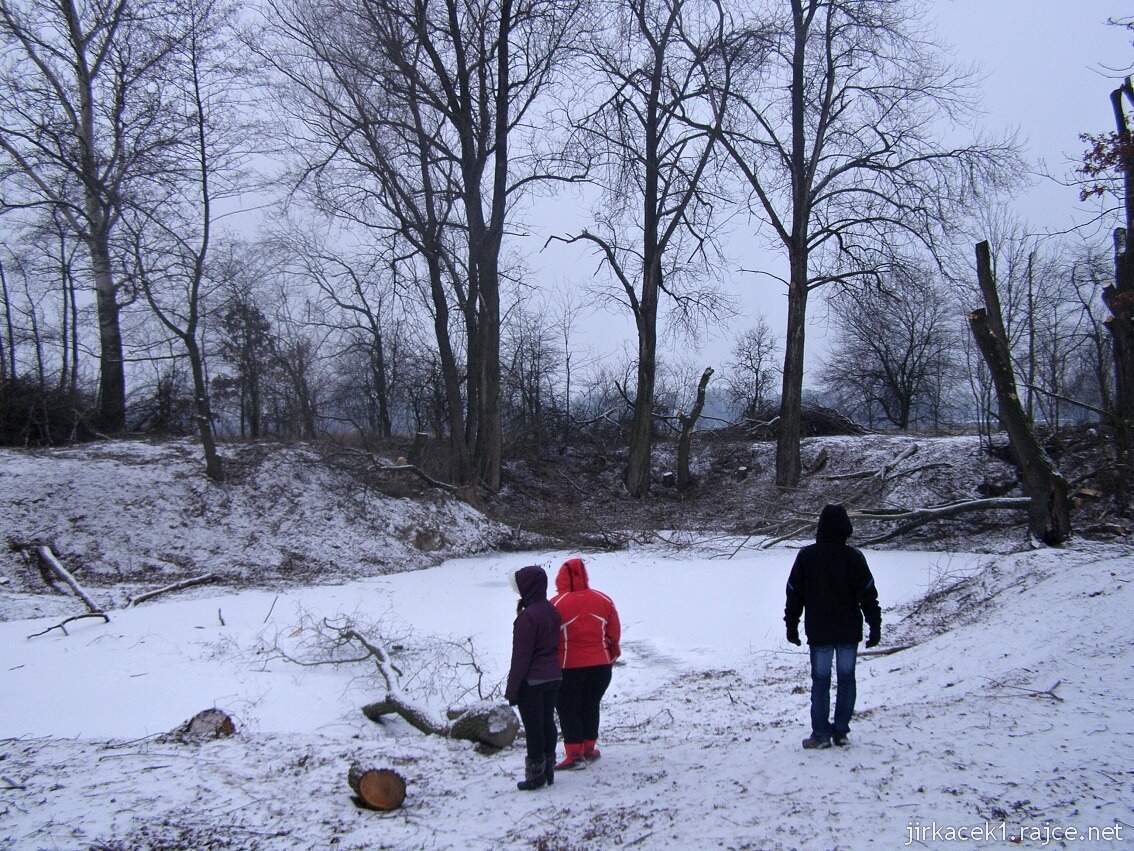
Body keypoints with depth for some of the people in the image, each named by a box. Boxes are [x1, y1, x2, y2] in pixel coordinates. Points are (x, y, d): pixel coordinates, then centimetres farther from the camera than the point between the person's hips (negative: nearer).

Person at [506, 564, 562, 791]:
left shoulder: (527, 617, -20)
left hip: (531, 681, -8)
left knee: (533, 727, 1)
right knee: (548, 722, 15)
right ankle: (548, 770, 23)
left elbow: (521, 656, -18)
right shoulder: (552, 611, 5)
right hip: (553, 678, 8)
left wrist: (512, 688, -13)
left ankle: (535, 775, 9)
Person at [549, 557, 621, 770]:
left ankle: (575, 754, 4)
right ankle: (589, 749, 24)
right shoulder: (603, 600, -1)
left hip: (568, 667, -4)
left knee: (568, 710, 7)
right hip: (600, 664, 4)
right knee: (591, 706, 18)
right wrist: (611, 655, 21)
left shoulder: (556, 604, -13)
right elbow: (614, 634, 6)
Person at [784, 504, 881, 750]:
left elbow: (794, 593, 1)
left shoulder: (806, 556, -5)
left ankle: (821, 734, 5)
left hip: (819, 633, 0)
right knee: (846, 679, 11)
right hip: (849, 632, 0)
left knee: (820, 681, 5)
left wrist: (791, 625, 10)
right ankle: (841, 731, 15)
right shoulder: (854, 557, -7)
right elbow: (868, 595, -4)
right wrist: (875, 626, 4)